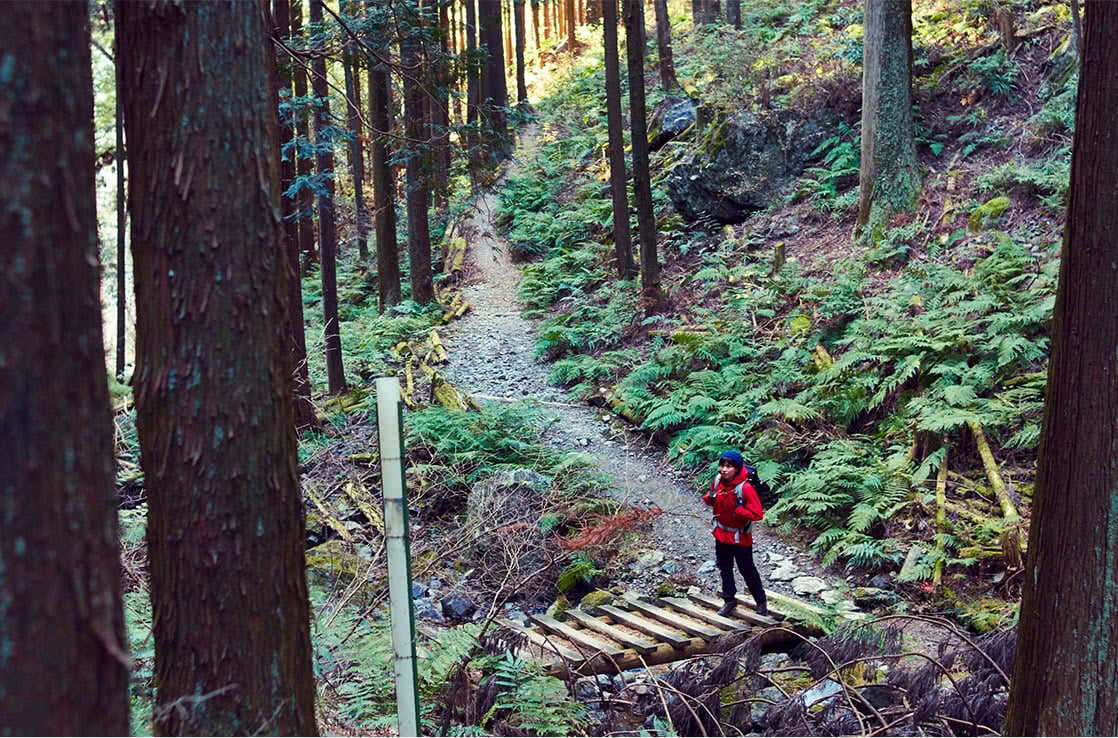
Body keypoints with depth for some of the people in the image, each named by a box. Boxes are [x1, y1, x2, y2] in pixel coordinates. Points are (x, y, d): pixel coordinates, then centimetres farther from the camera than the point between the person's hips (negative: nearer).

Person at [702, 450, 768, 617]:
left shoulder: (745, 488, -27)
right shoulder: (717, 481, -8)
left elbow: (757, 514, -25)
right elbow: (712, 500, 10)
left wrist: (739, 509, -32)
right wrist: (709, 498, -12)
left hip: (740, 537, -6)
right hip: (721, 534, 6)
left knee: (747, 570, 10)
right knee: (724, 568, 19)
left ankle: (761, 601, 30)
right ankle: (729, 600, 36)